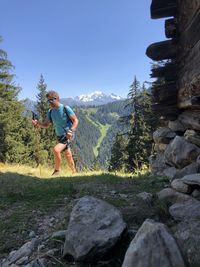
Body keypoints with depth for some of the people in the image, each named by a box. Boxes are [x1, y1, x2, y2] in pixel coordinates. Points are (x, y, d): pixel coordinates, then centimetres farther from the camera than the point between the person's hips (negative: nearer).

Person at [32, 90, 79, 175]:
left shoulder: (66, 108, -13)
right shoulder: (50, 112, 3)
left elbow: (76, 120, -12)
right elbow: (46, 125, 6)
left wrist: (71, 131, -27)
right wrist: (38, 123, -15)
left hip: (68, 135, -6)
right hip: (59, 136, 6)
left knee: (56, 150, -23)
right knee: (68, 156, 15)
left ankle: (57, 170, -3)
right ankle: (74, 172, 34)